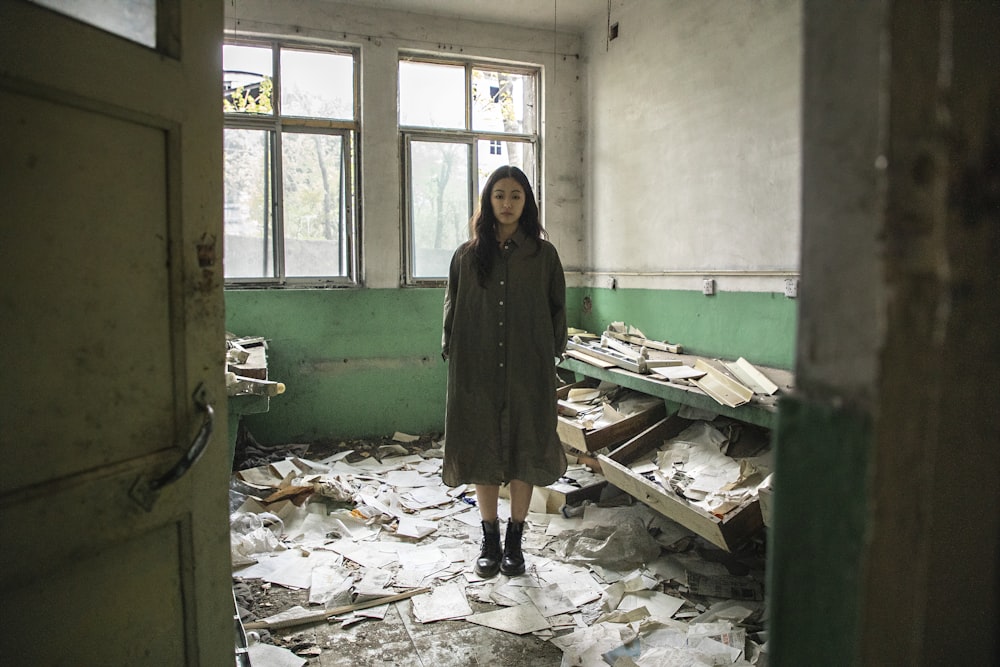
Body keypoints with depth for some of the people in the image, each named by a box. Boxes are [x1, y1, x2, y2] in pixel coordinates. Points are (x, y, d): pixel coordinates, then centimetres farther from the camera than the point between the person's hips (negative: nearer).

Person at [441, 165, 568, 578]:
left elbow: (557, 311, 5)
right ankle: (490, 541, 24)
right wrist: (452, 356, 2)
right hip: (478, 372, 1)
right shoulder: (467, 256, 5)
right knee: (482, 453, 8)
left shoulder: (543, 254, 2)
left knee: (524, 453, 6)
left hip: (527, 373, -1)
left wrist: (550, 355, -2)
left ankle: (515, 540, 23)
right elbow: (451, 313, 8)